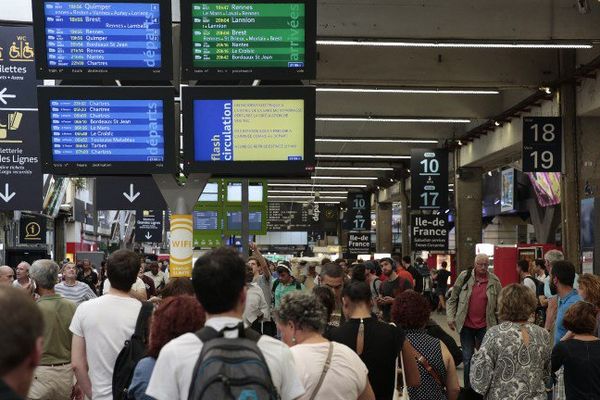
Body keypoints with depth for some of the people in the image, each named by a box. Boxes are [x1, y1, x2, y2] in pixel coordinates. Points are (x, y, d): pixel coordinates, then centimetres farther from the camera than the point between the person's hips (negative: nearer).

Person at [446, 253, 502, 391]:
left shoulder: (494, 281, -2)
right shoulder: (464, 276, -3)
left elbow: (499, 304, 4)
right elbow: (453, 299, 2)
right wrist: (450, 317, -4)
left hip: (485, 326, 0)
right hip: (466, 325, 0)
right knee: (467, 358, 8)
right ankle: (468, 388, 20)